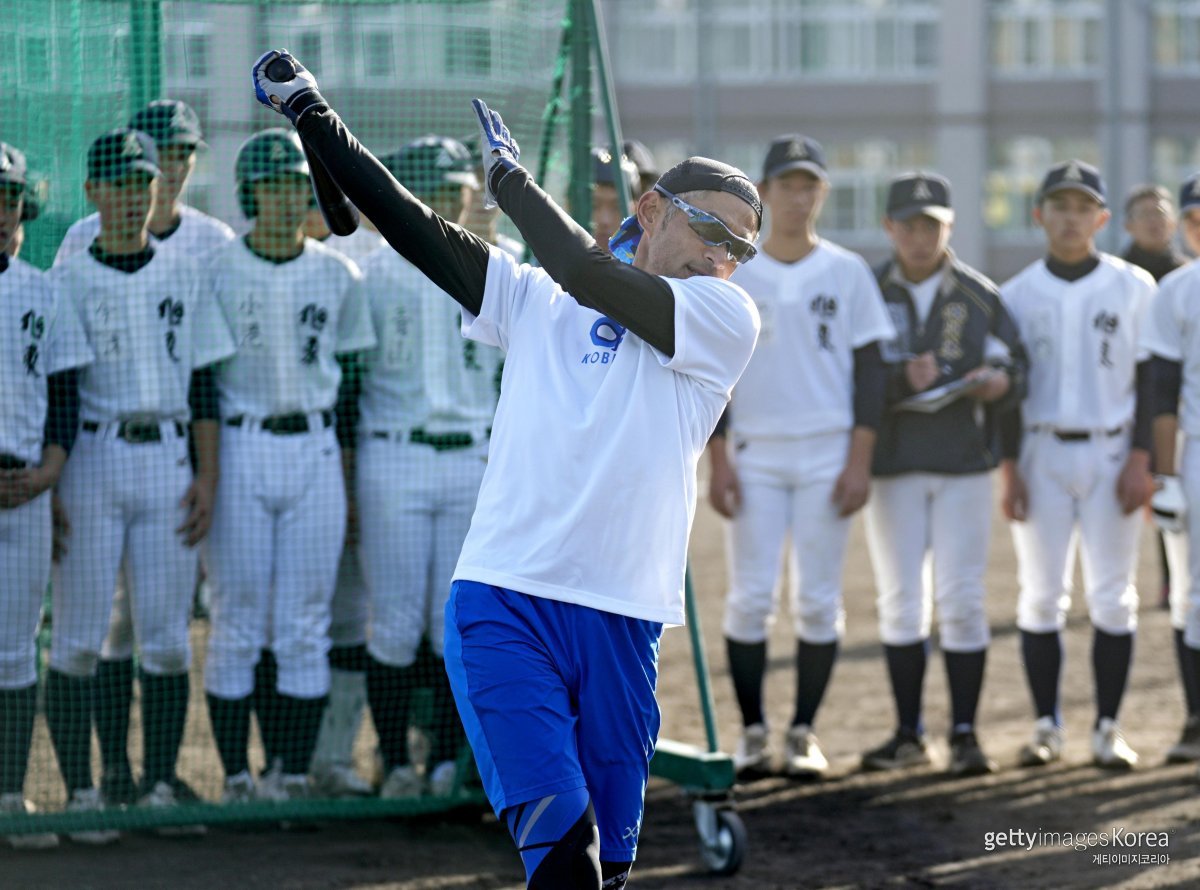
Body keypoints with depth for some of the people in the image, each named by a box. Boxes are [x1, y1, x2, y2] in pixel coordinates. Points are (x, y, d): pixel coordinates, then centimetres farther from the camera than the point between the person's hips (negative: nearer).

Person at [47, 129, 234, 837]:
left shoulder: (183, 275, 12)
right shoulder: (68, 280, 3)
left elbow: (203, 381, 12)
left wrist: (207, 475, 3)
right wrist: (51, 485, -7)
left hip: (168, 461, 3)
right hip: (94, 457, -3)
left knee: (169, 638, 3)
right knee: (79, 637, -3)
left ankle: (161, 786, 11)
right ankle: (81, 791, 1)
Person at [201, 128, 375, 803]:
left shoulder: (339, 276, 7)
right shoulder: (216, 272, 0)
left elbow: (351, 384, 11)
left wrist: (351, 483, 8)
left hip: (315, 452, 2)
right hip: (238, 451, -2)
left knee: (306, 628, 1)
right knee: (237, 622, 0)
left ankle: (295, 774, 8)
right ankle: (238, 778, 7)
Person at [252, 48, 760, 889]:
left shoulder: (728, 317, 6)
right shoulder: (536, 297, 15)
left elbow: (588, 274, -6)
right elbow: (420, 232, 11)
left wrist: (510, 174, 5)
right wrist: (309, 112, 7)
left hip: (621, 625, 1)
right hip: (502, 605, 0)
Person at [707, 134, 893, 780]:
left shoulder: (847, 273, 5)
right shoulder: (731, 274, 6)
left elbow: (869, 369, 4)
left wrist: (860, 460, -5)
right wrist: (718, 459, -4)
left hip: (827, 455, 0)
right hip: (754, 455, 0)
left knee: (818, 600, 0)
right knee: (750, 595, -5)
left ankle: (804, 733, 7)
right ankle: (752, 732, 5)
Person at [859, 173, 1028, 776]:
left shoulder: (981, 296, 6)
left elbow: (1014, 370, 4)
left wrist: (999, 383, -18)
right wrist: (901, 379, -22)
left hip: (964, 462, 0)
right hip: (891, 465, 0)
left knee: (962, 601, -3)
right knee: (901, 602, 4)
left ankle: (964, 734, 3)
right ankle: (909, 735, 12)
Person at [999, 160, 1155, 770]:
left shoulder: (1133, 288, 2)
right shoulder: (1018, 294, 5)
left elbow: (1150, 379, 1)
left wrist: (1140, 459, -7)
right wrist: (1009, 467, -2)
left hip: (1112, 453, -1)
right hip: (1041, 452, 1)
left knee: (1111, 597, -1)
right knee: (1040, 594, 1)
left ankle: (1107, 729, 5)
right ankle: (1046, 726, 8)